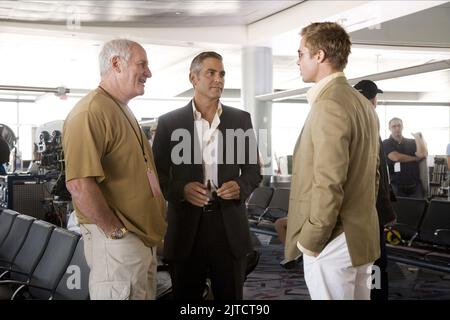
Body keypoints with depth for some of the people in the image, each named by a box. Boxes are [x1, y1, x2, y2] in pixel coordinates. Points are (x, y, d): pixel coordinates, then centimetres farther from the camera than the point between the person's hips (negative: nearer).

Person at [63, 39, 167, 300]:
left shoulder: (123, 111, 17)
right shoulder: (91, 112, -17)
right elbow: (79, 184, -26)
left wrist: (151, 229, 15)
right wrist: (116, 231, -18)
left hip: (143, 237, 10)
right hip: (117, 240, -10)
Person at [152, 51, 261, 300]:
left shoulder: (241, 119, 7)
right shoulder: (169, 122, 1)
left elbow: (253, 170, 11)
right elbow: (157, 174, 3)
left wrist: (240, 186, -11)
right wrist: (181, 189, -17)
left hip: (229, 225, 2)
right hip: (186, 226, -1)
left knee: (231, 297, 10)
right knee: (186, 297, 10)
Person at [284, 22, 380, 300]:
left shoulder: (328, 105, -20)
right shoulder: (363, 103, 10)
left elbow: (328, 185, -24)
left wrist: (310, 240, -14)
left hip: (333, 242, -9)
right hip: (363, 236, 9)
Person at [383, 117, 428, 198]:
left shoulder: (412, 142, 14)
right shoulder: (386, 144, 6)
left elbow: (423, 154, -5)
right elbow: (396, 157, -11)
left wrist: (417, 137, 3)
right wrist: (416, 158, 1)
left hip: (415, 186, 2)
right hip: (396, 186, -2)